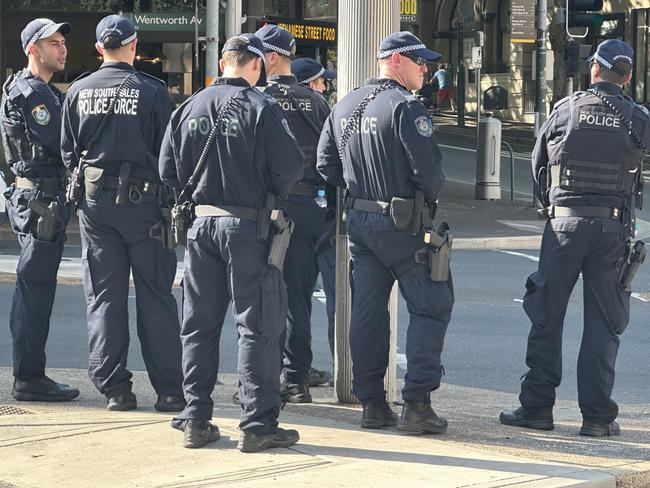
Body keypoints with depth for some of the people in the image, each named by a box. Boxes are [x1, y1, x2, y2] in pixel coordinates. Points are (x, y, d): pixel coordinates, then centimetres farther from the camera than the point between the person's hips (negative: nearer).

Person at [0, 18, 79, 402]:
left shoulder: (44, 92, 20)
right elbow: (60, 143, -20)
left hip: (44, 197, 11)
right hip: (41, 198, -11)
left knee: (35, 288, 13)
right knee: (35, 287, -8)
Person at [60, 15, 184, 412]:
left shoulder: (79, 92, 3)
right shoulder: (152, 92, -8)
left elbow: (68, 152, 9)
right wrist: (172, 200, 7)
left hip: (94, 201, 3)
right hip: (142, 200, -3)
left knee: (104, 296, 7)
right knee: (155, 295, 2)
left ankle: (114, 388, 6)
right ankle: (169, 389, 2)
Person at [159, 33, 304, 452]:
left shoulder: (189, 109, 5)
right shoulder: (262, 108, -10)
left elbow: (167, 169, 6)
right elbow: (290, 165, -13)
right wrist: (272, 196, 5)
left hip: (201, 224, 5)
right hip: (248, 225, -5)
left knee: (199, 324, 12)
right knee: (258, 327, 0)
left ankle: (196, 421, 15)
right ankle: (258, 425, 0)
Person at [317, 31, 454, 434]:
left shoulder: (345, 107, 11)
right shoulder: (405, 107, -14)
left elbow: (326, 165, 14)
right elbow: (430, 170, -18)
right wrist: (429, 199, 2)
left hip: (358, 220, 8)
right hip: (403, 224, -8)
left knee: (367, 310, 10)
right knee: (431, 307, -1)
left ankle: (372, 404, 12)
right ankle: (417, 403, -7)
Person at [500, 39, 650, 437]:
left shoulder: (566, 109, 1)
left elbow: (538, 165, 8)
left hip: (565, 222, 0)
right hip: (615, 226, 0)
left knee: (546, 318, 8)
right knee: (604, 324, 4)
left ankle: (537, 407, 9)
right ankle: (598, 415, 3)